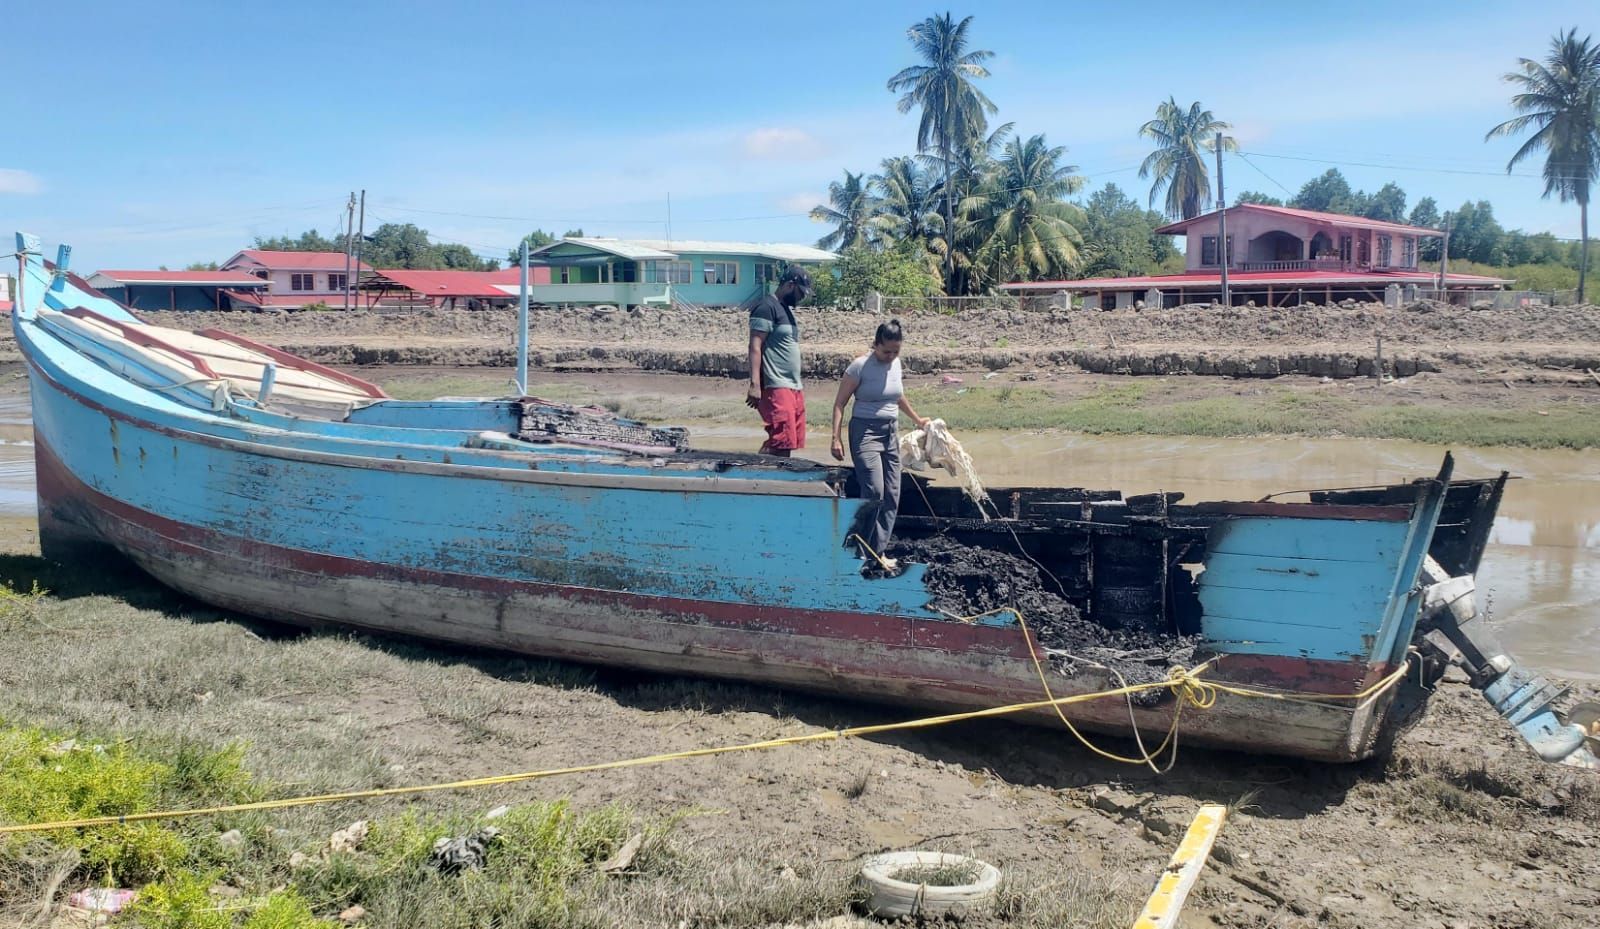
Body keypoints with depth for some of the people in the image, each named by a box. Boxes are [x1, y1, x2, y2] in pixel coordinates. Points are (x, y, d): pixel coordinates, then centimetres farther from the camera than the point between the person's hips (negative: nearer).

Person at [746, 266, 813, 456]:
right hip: (777, 387, -9)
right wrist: (755, 384, -21)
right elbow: (755, 347, -14)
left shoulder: (787, 309, 21)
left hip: (794, 387, 9)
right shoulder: (767, 307, -7)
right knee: (780, 442, -15)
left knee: (789, 442, 6)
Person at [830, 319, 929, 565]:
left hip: (891, 433, 7)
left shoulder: (895, 363, 8)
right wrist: (836, 438, -16)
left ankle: (877, 553, 10)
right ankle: (859, 552, -8)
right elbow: (840, 403, -9)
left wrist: (916, 419, 37)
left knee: (891, 496, 3)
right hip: (865, 431, -7)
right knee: (874, 492, -18)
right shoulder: (860, 366, -11)